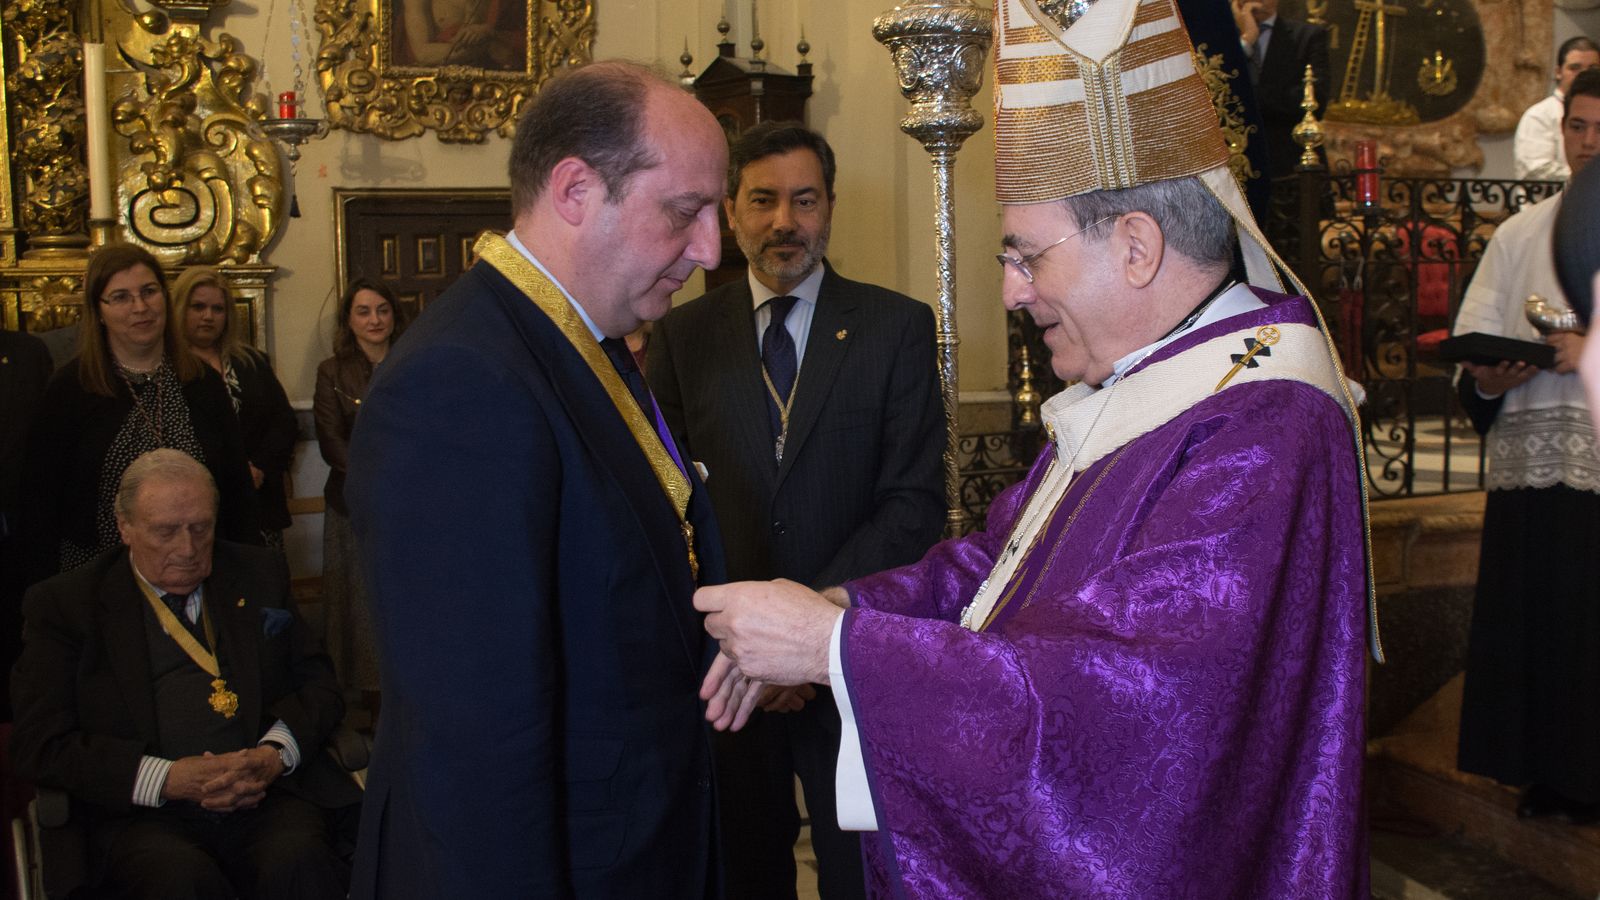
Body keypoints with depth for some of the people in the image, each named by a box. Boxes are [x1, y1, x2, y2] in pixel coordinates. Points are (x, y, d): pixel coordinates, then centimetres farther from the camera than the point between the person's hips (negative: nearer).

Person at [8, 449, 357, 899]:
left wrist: (275, 754, -8)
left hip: (268, 795, 2)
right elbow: (39, 744, 2)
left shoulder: (260, 575, 17)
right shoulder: (65, 603, 9)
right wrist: (165, 780, -12)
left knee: (298, 862, -31)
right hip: (143, 813, -1)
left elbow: (318, 681, 14)